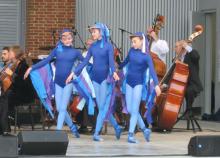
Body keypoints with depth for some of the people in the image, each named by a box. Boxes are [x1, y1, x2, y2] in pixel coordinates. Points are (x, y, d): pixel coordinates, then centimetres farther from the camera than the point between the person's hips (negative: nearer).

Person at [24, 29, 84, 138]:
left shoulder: (75, 52, 2)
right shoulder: (57, 50, 5)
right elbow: (46, 61, 4)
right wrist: (32, 68, -2)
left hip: (68, 82, -3)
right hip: (58, 82, 3)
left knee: (63, 108, -9)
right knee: (59, 108, 5)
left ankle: (58, 131, -9)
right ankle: (73, 128, 23)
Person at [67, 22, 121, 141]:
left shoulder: (108, 46, -5)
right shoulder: (92, 47, 9)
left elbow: (111, 61, -18)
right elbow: (85, 62, 11)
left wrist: (114, 72, -37)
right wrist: (74, 73, 5)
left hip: (105, 78, -6)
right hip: (95, 78, 6)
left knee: (102, 107, -8)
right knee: (102, 107, 6)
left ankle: (96, 134, -11)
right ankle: (117, 128, 20)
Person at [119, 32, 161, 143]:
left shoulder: (146, 56, -11)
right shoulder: (132, 50, 2)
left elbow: (152, 71, -23)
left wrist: (156, 85, -36)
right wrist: (119, 67, 40)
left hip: (138, 84, -5)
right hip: (129, 83, 5)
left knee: (134, 110, -8)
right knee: (130, 110, 5)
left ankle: (131, 134, -8)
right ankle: (144, 129, 18)